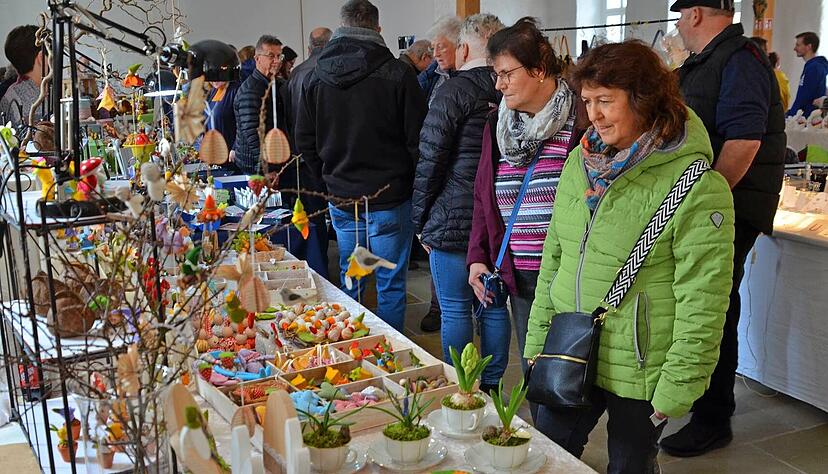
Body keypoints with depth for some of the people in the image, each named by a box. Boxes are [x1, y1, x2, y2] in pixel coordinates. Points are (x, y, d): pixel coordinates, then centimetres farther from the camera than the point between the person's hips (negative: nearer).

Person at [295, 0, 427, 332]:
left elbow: (305, 141, 8)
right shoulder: (397, 73, -12)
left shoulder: (317, 76, 2)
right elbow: (418, 138, -10)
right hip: (389, 197, -4)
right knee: (390, 285, 6)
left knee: (349, 280, 17)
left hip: (340, 197, 5)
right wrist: (412, 183, 4)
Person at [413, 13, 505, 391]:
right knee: (495, 307, 14)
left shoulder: (454, 92, -12)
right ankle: (491, 387, 27)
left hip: (453, 221, -6)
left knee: (455, 311, 5)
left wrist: (421, 221, -2)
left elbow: (430, 162, -12)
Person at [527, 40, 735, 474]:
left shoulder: (697, 186, -17)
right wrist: (537, 341, 8)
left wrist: (678, 387, -14)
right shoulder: (580, 162, 3)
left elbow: (702, 300, -16)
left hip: (638, 372, -5)